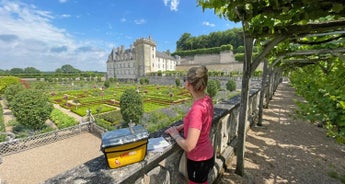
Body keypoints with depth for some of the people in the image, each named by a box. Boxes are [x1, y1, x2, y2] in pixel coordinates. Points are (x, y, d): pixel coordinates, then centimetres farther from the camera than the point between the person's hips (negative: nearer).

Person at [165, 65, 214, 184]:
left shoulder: (197, 108, -34)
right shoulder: (207, 100, -8)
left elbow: (188, 146, -32)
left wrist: (175, 134, -14)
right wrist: (180, 127, 0)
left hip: (198, 160, -7)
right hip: (206, 154, 7)